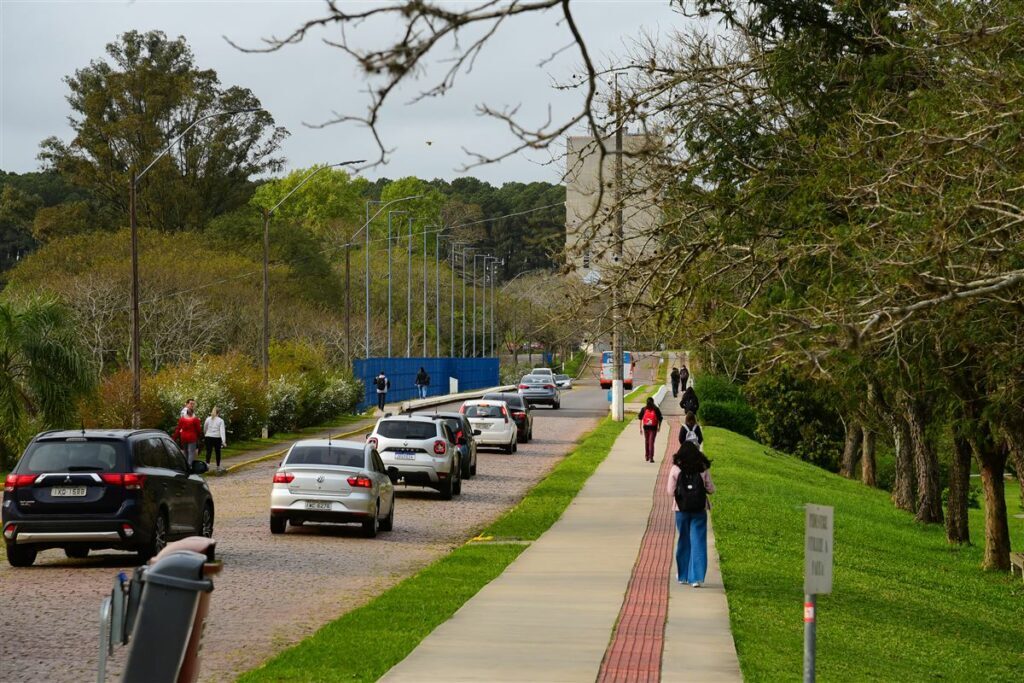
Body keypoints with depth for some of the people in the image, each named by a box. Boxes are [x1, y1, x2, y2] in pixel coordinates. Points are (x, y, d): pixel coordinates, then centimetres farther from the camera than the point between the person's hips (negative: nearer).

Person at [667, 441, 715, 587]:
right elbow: (710, 489, -1)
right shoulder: (703, 469, -4)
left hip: (681, 509, 0)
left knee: (684, 542, 15)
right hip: (699, 509, 0)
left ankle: (683, 575, 25)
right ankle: (697, 577, -6)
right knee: (698, 542, 2)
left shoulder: (675, 469, -5)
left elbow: (671, 491, -5)